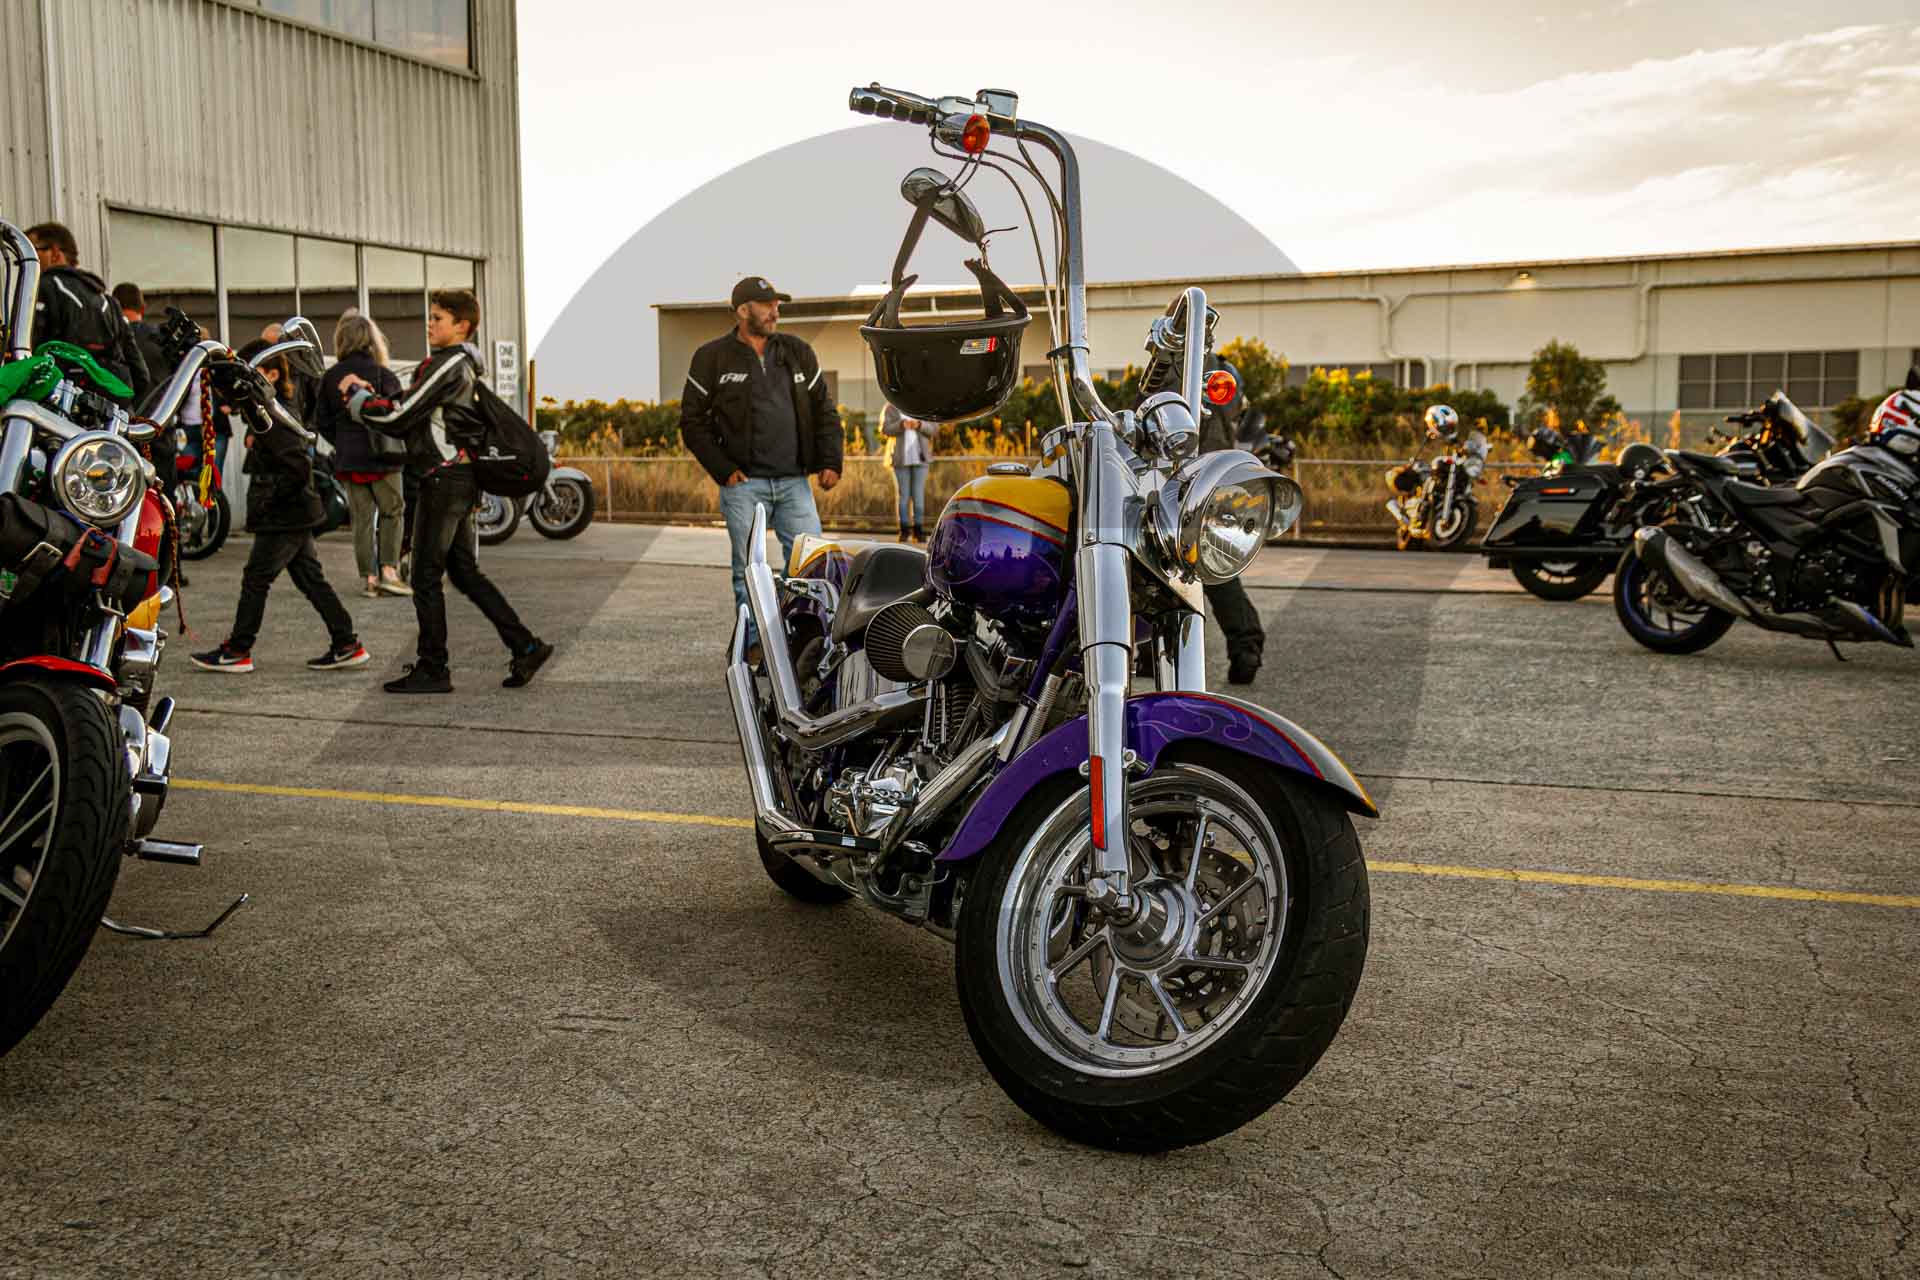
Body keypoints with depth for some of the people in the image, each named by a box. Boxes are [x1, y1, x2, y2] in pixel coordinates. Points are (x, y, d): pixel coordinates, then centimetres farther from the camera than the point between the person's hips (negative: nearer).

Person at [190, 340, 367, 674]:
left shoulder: (277, 421, -18)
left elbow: (299, 468, -25)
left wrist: (269, 499, -19)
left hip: (283, 520, -10)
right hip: (296, 517, 10)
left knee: (255, 580, 0)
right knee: (311, 579, 10)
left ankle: (236, 652, 9)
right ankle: (347, 645, 11)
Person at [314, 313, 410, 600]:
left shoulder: (330, 377, 4)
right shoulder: (382, 374, -10)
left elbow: (321, 420, 7)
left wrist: (342, 444, 17)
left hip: (348, 458, 4)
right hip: (382, 457, -4)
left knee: (361, 519, 8)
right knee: (392, 513, 7)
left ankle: (369, 579, 7)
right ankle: (389, 570, -4)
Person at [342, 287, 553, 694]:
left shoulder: (446, 363, -13)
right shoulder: (463, 365, 18)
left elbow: (398, 417, -16)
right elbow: (411, 419, 17)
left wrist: (355, 394, -2)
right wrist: (369, 392, 8)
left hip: (444, 478, -10)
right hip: (460, 478, 10)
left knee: (426, 577, -2)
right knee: (464, 572, 13)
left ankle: (432, 669, 5)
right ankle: (526, 646, 10)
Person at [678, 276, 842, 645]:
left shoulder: (798, 352, 11)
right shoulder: (713, 358, 1)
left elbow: (825, 410, 15)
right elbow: (693, 421, 3)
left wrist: (830, 461, 3)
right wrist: (723, 471, -5)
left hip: (794, 481, 3)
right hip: (744, 483, -3)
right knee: (749, 571, 2)